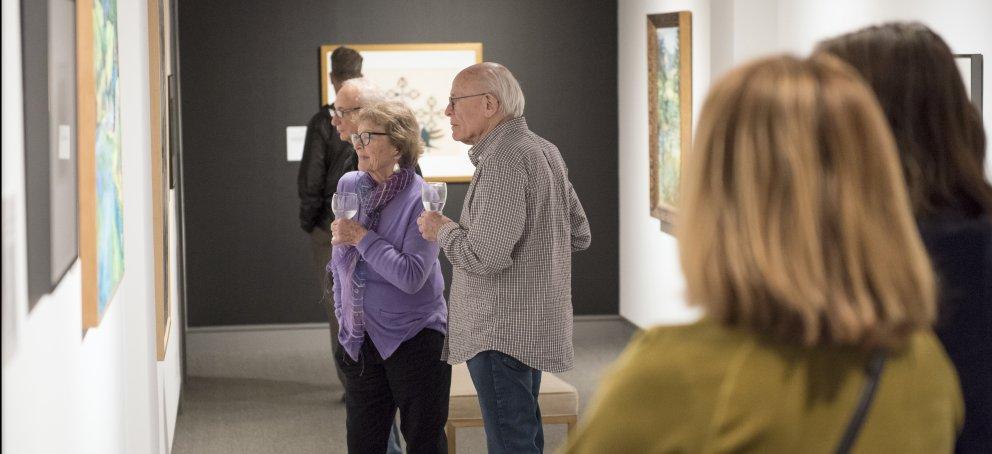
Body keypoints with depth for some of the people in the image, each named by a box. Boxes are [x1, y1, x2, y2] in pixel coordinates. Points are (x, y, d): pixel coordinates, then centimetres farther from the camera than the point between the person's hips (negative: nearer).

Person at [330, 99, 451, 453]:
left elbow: (411, 277, -22)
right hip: (362, 338, 6)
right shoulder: (348, 186, 4)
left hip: (414, 339, -6)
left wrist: (361, 237, -18)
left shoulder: (421, 199, -15)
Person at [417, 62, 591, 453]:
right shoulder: (543, 150, 12)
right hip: (535, 325, 11)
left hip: (502, 331, -11)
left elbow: (485, 256, -25)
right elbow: (579, 235, 19)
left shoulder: (504, 160, -19)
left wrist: (442, 230, -7)